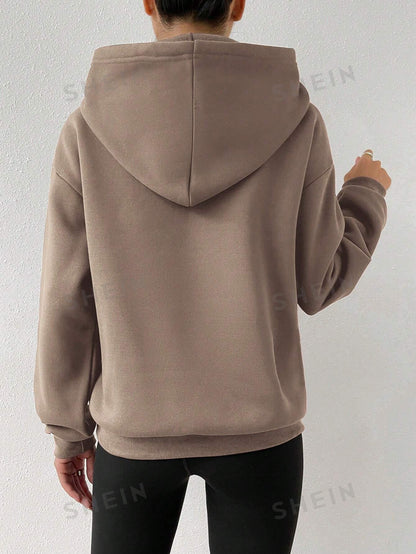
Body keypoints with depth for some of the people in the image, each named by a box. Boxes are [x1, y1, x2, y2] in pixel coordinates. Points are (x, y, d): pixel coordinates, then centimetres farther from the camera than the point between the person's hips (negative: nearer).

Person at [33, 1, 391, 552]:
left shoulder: (88, 127, -9)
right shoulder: (296, 120, -10)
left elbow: (66, 302, -6)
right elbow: (318, 283, -3)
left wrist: (68, 429, 8)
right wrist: (367, 193, 15)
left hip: (134, 429, 1)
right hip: (259, 425, 1)